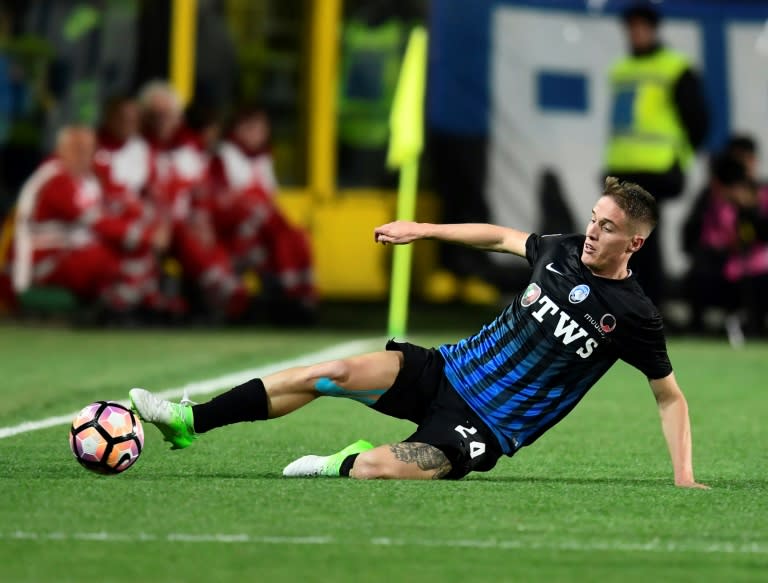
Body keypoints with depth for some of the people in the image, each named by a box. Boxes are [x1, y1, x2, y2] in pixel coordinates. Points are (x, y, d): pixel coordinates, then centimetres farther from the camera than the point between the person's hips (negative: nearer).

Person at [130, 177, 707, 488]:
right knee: (336, 373, -14)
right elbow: (502, 236, 21)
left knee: (372, 470, -27)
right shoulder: (565, 251, 1)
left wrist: (684, 477, -13)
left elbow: (671, 397, -4)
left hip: (486, 427, -5)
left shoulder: (633, 316, -14)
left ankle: (344, 462, 11)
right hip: (451, 371, 5)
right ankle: (188, 422, -6)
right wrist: (424, 229, 23)